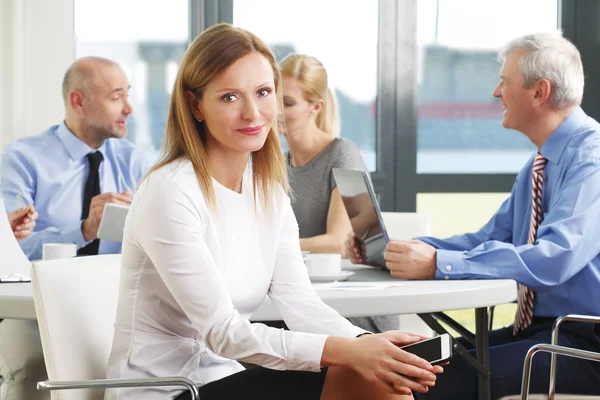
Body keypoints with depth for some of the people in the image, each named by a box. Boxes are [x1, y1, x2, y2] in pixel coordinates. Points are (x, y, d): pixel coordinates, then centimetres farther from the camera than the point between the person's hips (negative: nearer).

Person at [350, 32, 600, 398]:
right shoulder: (540, 164, 16)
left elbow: (553, 259, -29)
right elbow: (487, 240, 15)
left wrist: (438, 263, -32)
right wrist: (409, 249, 0)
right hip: (538, 327, 9)